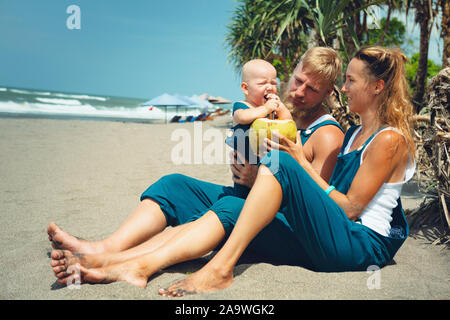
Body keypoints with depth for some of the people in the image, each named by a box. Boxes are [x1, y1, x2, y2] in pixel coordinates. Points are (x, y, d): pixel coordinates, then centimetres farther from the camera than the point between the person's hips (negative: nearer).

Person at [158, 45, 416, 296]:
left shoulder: (390, 140, -7)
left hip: (364, 246, -9)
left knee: (279, 162, -25)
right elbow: (329, 196, 15)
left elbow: (350, 208, -12)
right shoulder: (354, 133, 20)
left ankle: (221, 269, -30)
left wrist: (302, 164, -10)